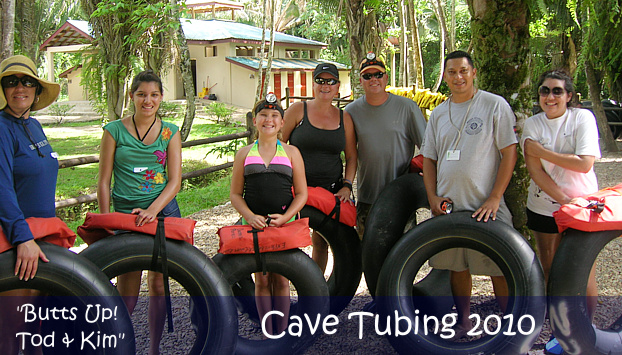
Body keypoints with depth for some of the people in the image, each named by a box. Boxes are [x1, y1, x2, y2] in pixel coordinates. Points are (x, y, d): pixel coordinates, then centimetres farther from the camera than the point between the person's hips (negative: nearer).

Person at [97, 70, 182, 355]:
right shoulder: (114, 130, 2)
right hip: (125, 213, -1)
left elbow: (174, 181, 0)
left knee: (159, 284, 6)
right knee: (127, 291, -2)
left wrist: (152, 210, -16)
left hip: (163, 211, 2)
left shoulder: (170, 132, 6)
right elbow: (103, 182, 3)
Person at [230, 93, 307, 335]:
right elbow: (236, 194, 6)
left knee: (281, 279, 4)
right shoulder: (244, 154, 8)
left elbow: (301, 193, 3)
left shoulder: (291, 152, 6)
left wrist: (285, 217, -13)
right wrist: (250, 216, -12)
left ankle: (281, 332, 16)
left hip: (285, 224, -1)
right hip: (254, 224, 1)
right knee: (262, 279, 5)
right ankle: (267, 333, 15)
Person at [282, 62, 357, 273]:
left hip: (331, 189, 3)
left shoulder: (344, 118, 8)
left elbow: (351, 157, 11)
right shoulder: (298, 110, -1)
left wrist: (347, 186, -1)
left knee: (321, 243, 11)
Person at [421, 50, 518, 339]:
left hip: (486, 205, -5)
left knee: (500, 269, -1)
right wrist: (432, 196, 2)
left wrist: (494, 198, -14)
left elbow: (509, 153, -7)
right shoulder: (438, 113, 11)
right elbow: (428, 158, 15)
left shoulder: (495, 105, -4)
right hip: (448, 204, 5)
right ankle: (462, 323, 27)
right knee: (456, 266, 12)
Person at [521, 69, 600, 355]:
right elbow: (535, 171, -9)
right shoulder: (533, 124, 0)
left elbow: (585, 163, -17)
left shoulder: (583, 117, -6)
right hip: (544, 209, 3)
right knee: (551, 273, 9)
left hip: (582, 206, -2)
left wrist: (541, 151, -14)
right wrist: (564, 200, -19)